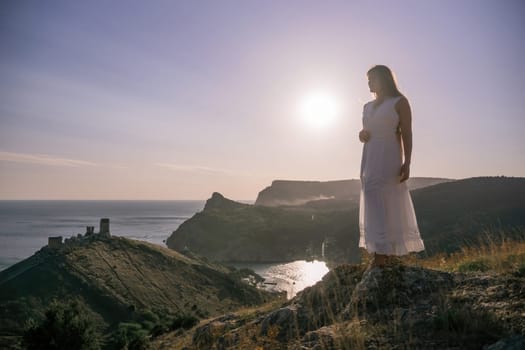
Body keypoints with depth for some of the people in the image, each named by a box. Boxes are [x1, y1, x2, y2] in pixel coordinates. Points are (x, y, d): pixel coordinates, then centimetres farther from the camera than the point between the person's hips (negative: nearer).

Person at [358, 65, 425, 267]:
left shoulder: (399, 102, 2)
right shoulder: (368, 106, 19)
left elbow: (406, 134, -4)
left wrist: (406, 163, -13)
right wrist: (361, 135, 2)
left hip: (389, 159, -6)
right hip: (369, 159, 6)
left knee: (389, 204, -8)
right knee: (373, 206, 3)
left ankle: (383, 254, -8)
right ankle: (381, 254, 7)